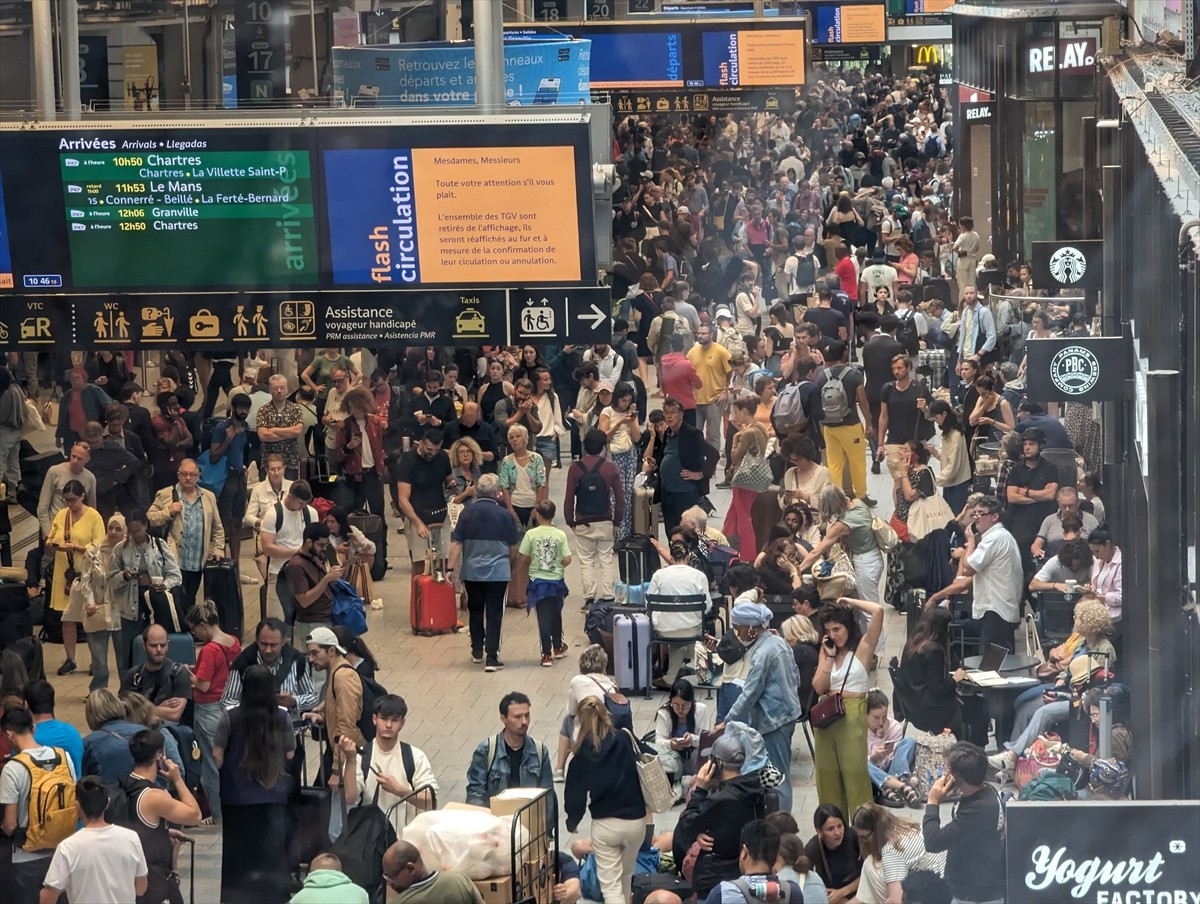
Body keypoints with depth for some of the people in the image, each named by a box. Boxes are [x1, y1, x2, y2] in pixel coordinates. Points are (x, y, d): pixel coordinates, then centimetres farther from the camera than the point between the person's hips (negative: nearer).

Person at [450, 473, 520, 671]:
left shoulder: (467, 513, -2)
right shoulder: (504, 515, -6)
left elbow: (456, 543, -5)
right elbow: (513, 547, 3)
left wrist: (451, 568, -1)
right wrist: (510, 564, 21)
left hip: (471, 571, 2)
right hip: (498, 571, -2)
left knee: (475, 610, 20)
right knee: (494, 614, 0)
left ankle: (477, 651, 29)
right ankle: (491, 658, -6)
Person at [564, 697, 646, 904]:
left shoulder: (583, 753, -8)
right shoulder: (627, 740, -7)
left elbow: (576, 790, -1)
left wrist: (572, 820, 16)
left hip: (604, 824, -2)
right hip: (635, 821, 2)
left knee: (610, 884, 1)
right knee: (626, 874, 25)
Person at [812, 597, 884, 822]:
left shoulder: (862, 647, -3)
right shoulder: (826, 651, 12)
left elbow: (878, 611, -17)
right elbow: (819, 687, 1)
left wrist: (850, 602, -4)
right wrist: (830, 655, -3)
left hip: (852, 715, -6)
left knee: (854, 771, -5)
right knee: (827, 772, 9)